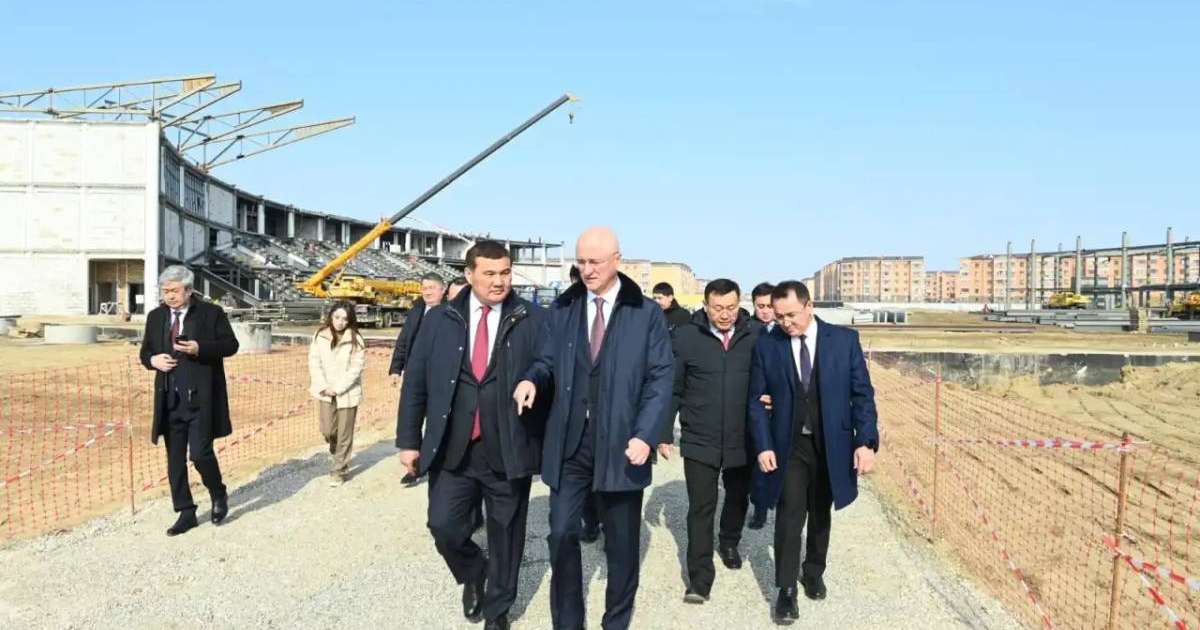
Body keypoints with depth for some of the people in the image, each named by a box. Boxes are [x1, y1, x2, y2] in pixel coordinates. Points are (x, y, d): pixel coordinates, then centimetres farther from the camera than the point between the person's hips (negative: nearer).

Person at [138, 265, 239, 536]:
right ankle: (186, 513, 19)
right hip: (170, 399, 5)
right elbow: (145, 351, 18)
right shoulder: (156, 317, 11)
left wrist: (200, 349, -19)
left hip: (200, 397, -5)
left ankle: (218, 495, 19)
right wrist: (153, 360, -5)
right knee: (175, 458, 8)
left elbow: (230, 345, -4)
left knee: (200, 453, -9)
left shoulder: (211, 313, -3)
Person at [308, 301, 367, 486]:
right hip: (326, 392, 2)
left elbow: (355, 369, -11)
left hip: (348, 393, -2)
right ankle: (335, 452, 33)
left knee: (344, 434, 3)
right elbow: (314, 363, -2)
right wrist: (323, 387, -11)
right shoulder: (320, 336, -2)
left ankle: (338, 470, 16)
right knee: (327, 430, 0)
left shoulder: (356, 340, -9)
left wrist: (337, 388, -14)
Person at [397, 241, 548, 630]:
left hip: (509, 452, -1)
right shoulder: (440, 319, 3)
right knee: (444, 526, 1)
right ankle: (472, 574, 35)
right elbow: (416, 382, 6)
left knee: (505, 536, 11)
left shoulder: (534, 321, -4)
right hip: (453, 450, 2)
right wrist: (409, 440, 4)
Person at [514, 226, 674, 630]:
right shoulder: (562, 308, 7)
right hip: (569, 442, 2)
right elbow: (549, 361, 11)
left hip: (621, 443, -2)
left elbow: (660, 378, -4)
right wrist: (533, 379, -13)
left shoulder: (647, 313, -1)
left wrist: (645, 434, -14)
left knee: (622, 542, 12)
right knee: (561, 535, 2)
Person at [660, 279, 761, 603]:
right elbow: (671, 389, -3)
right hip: (699, 442, -2)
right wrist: (664, 432, -4)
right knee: (701, 509, -1)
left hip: (742, 440, 3)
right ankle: (699, 579, 7)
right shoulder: (685, 337, -8)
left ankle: (729, 543, 49)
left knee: (738, 498, 22)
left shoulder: (756, 335, -5)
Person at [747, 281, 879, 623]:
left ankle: (814, 573, 35)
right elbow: (757, 401, 0)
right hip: (788, 446, -1)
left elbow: (862, 394, -3)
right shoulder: (766, 345, -4)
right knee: (789, 517, -4)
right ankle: (786, 590, 7)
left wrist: (865, 441, -10)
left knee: (820, 515, 15)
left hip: (831, 445, 1)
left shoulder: (844, 339, -5)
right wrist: (763, 446, -7)